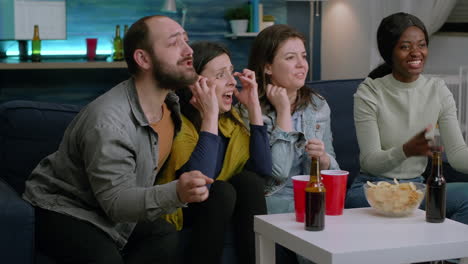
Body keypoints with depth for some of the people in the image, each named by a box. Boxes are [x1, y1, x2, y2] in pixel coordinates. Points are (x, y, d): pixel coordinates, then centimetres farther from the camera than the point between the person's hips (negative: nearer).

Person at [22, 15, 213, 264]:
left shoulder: (171, 102, -4)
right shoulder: (108, 121, -32)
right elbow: (117, 202, -33)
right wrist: (177, 193, -48)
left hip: (112, 210, 8)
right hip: (60, 211, -8)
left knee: (166, 236, -13)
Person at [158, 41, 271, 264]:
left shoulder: (230, 118, -2)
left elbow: (263, 169, -13)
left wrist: (253, 106, -15)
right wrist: (210, 116, -35)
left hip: (221, 209, 6)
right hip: (178, 212, -6)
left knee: (249, 180, -19)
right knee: (222, 191, -28)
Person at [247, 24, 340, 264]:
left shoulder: (318, 105, 9)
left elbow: (333, 170, 13)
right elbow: (278, 171, -19)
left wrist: (324, 159, -11)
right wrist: (283, 111, -13)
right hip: (272, 205, -5)